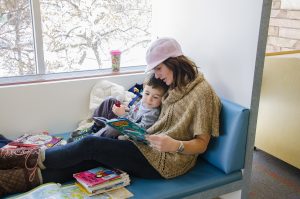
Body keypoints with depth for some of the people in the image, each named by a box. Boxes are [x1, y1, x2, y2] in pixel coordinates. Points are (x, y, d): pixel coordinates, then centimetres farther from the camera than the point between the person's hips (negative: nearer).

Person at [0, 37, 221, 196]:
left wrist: (175, 145, -31)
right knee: (90, 158, -7)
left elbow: (201, 144, -13)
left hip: (166, 161, -8)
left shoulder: (202, 92, -14)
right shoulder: (177, 86, 12)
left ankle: (39, 159, 5)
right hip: (151, 148, 8)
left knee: (91, 144, -12)